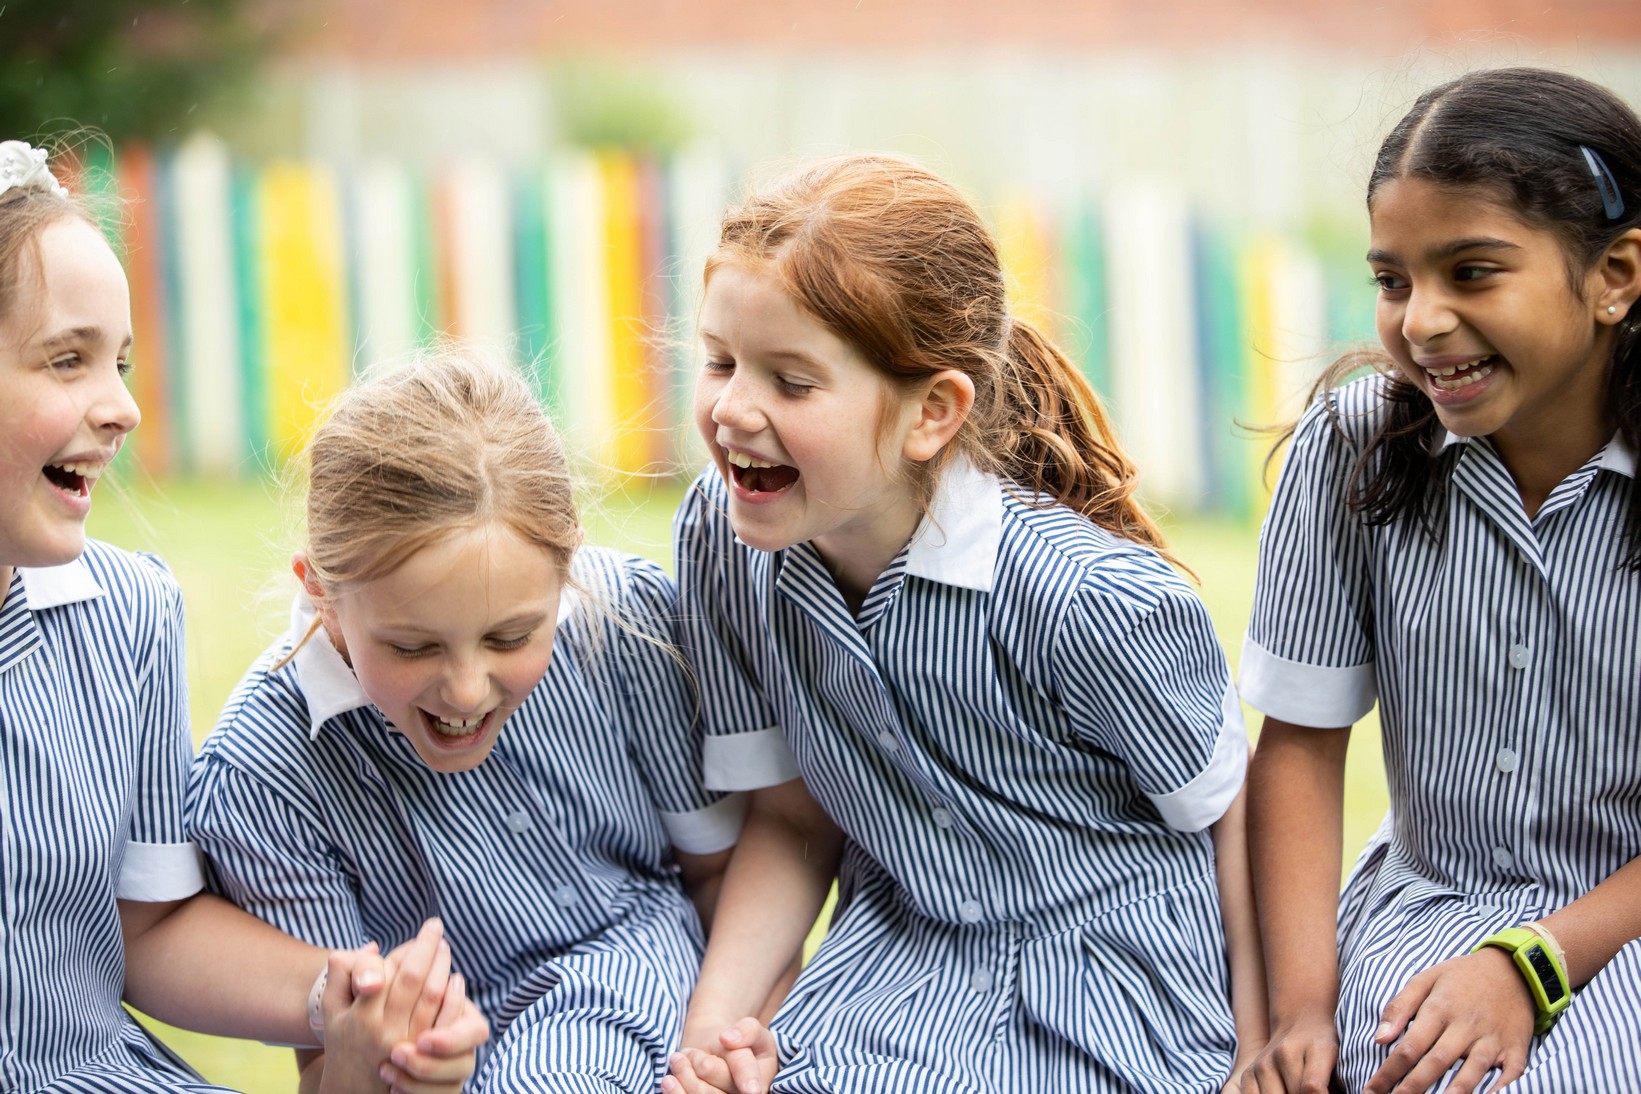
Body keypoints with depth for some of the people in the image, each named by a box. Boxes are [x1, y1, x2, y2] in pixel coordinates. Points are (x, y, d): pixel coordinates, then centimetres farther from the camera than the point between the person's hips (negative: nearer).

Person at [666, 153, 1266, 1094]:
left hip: (1115, 995, -4)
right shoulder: (723, 536, -8)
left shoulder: (1086, 595, -25)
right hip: (901, 953, 4)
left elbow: (1232, 815, -8)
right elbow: (794, 814, 4)